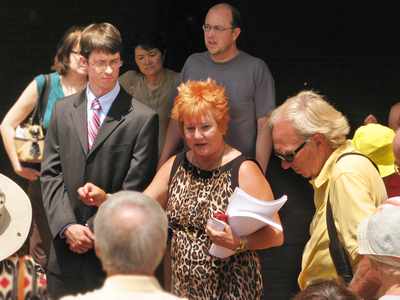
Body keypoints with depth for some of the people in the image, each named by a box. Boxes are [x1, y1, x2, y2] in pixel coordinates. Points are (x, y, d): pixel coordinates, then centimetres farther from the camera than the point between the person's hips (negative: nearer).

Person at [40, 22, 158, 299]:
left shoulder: (142, 118, -5)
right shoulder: (63, 110, 9)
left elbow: (134, 189, -7)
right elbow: (51, 174, 6)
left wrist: (94, 230, -9)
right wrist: (67, 226, -7)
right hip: (66, 247, 4)